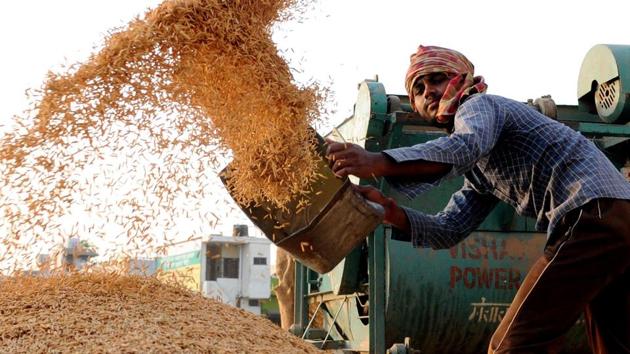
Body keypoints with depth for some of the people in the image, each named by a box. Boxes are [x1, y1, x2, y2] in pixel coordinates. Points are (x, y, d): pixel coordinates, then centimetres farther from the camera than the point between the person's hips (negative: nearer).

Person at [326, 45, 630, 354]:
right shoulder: (478, 170, 29)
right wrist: (389, 211, 3)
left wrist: (378, 163, -35)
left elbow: (464, 147, -23)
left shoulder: (479, 105, 1)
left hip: (592, 213, -11)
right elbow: (447, 230, 20)